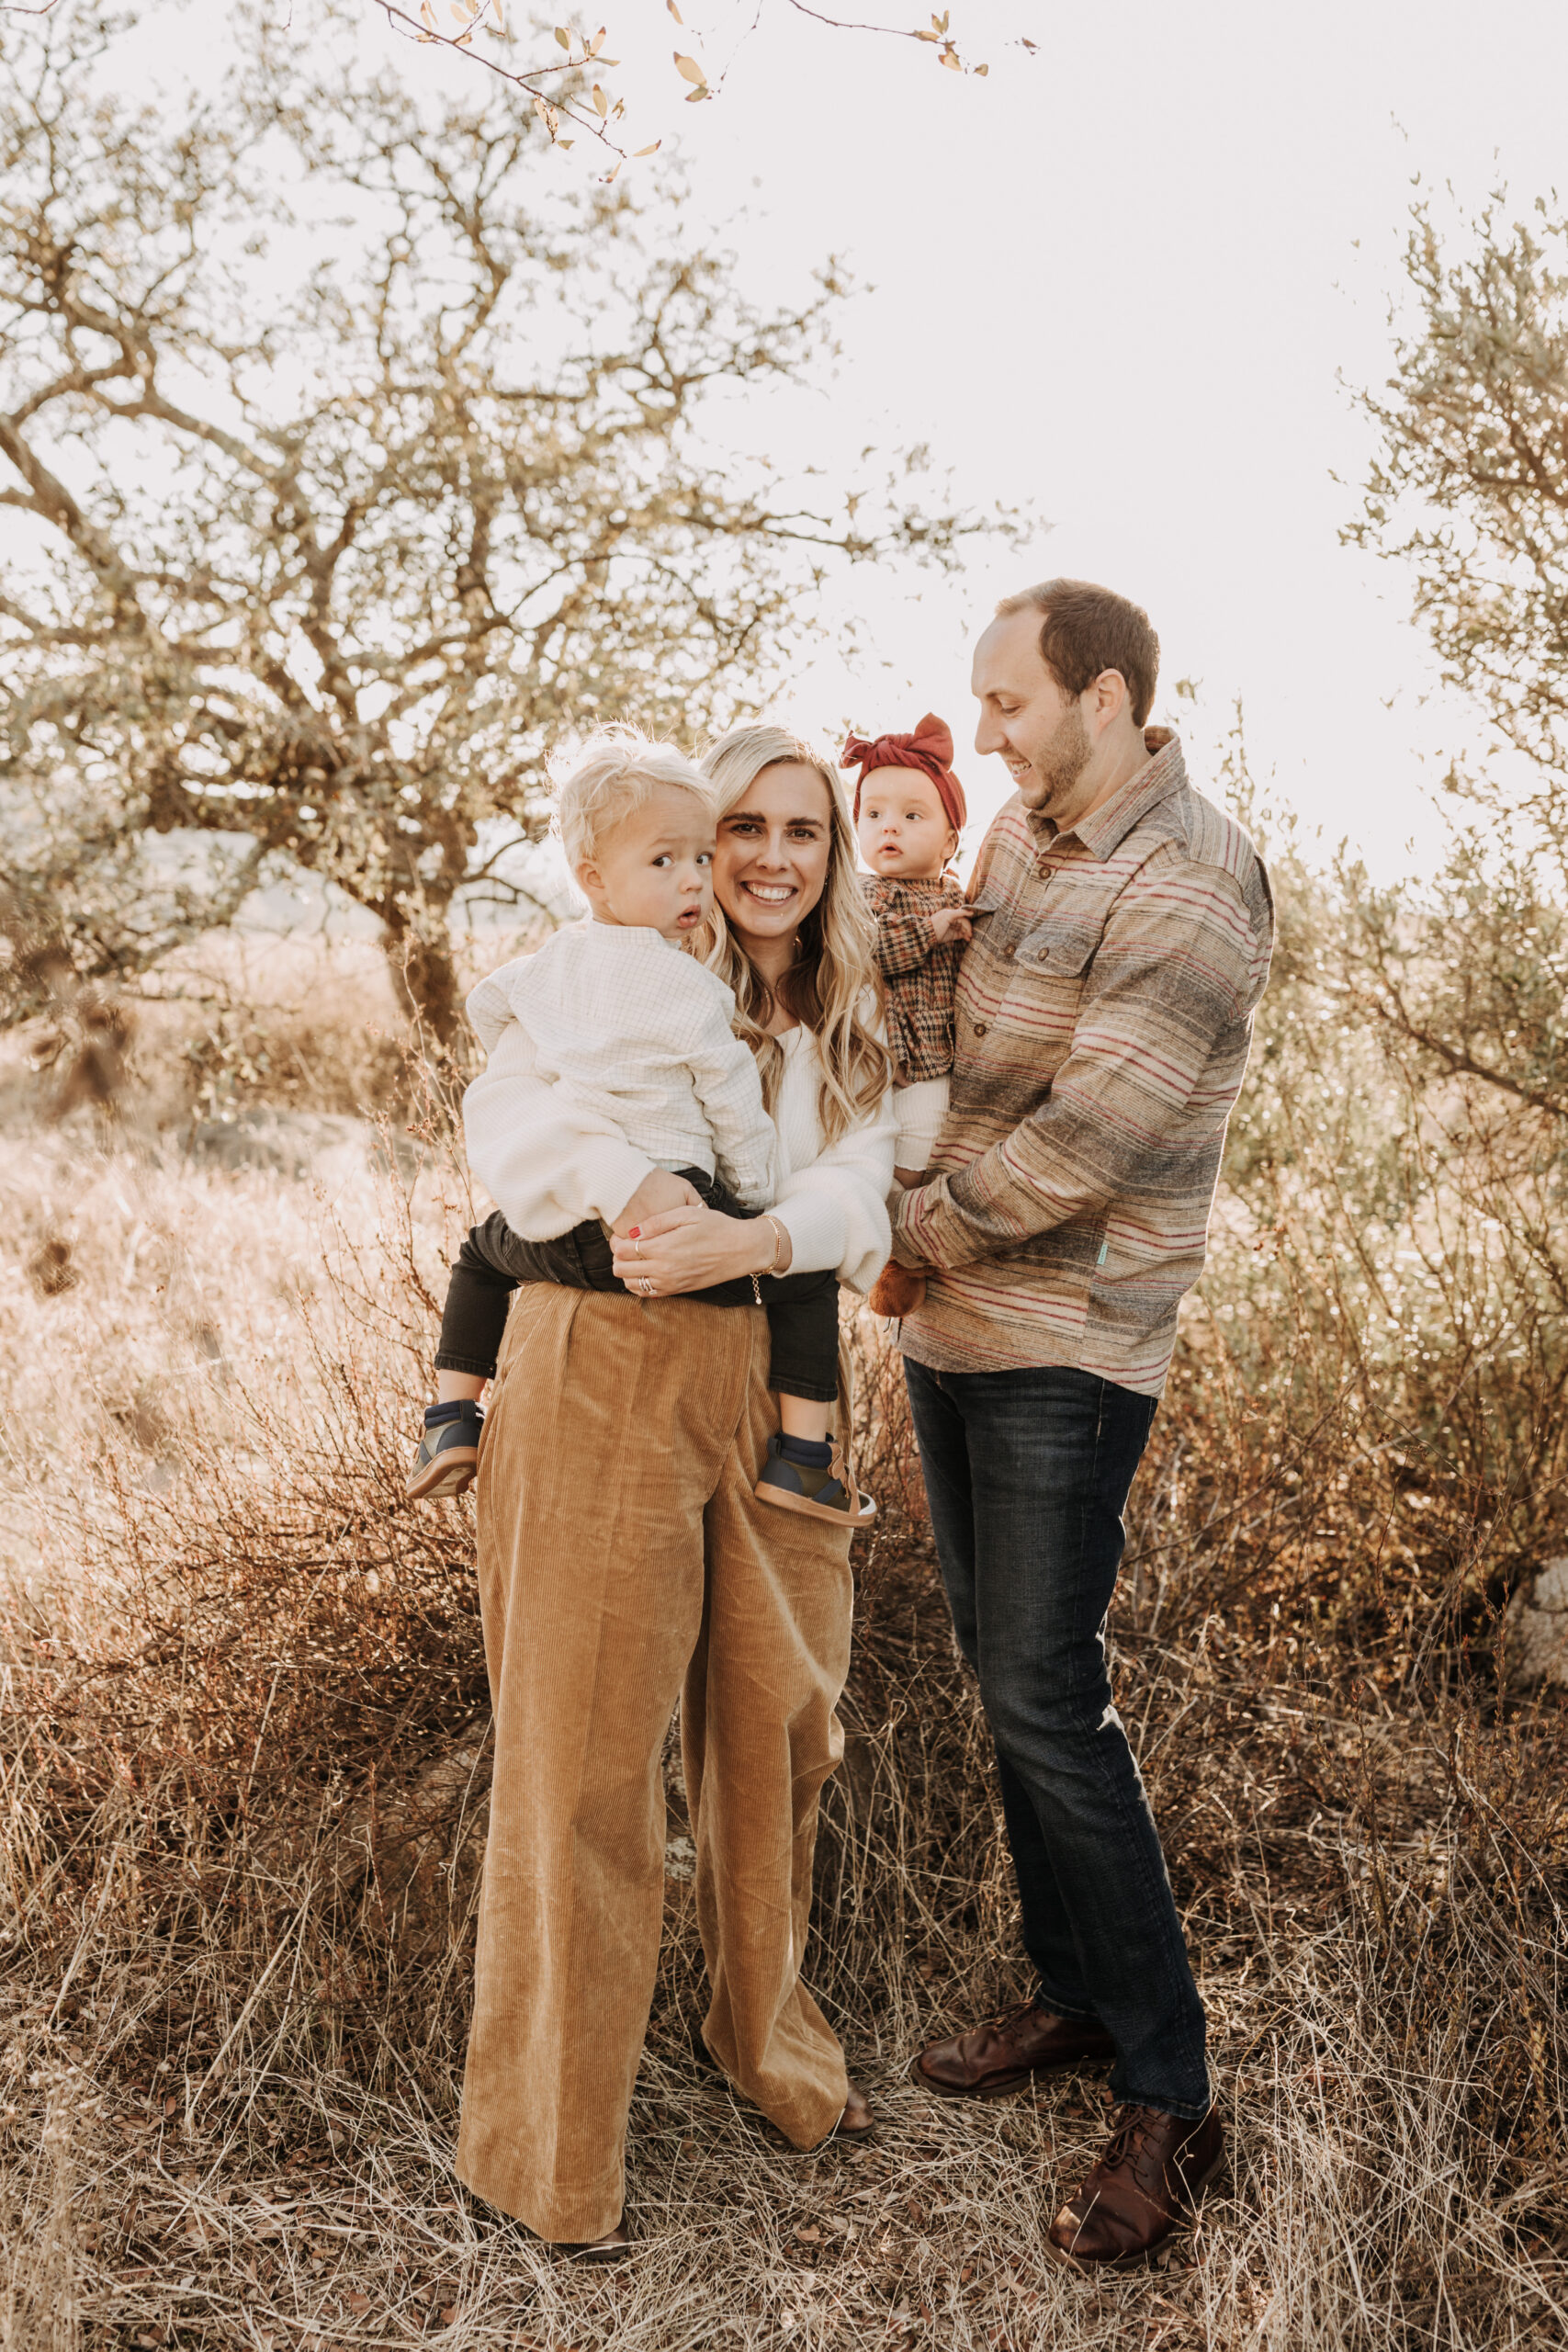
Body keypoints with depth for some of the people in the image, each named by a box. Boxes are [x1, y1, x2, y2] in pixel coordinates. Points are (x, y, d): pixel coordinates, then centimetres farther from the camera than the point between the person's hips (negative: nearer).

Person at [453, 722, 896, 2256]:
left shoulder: (851, 1034, 13)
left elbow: (859, 1192, -3)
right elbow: (509, 1114, -16)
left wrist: (749, 1241, -22)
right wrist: (644, 1201, -31)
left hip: (773, 1388, 5)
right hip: (604, 1370, -5)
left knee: (775, 1723, 14)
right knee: (582, 1750, 1)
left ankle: (767, 2032, 39)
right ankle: (546, 2145, 17)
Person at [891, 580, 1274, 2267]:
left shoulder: (1195, 888, -17)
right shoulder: (1020, 837, 10)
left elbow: (1083, 1141, -22)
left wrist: (914, 1235, -10)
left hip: (1067, 1343, -8)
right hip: (950, 1323, 8)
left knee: (1046, 1703, -8)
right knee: (1002, 1676, 14)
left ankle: (1168, 2098, 6)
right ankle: (1073, 1995, 30)